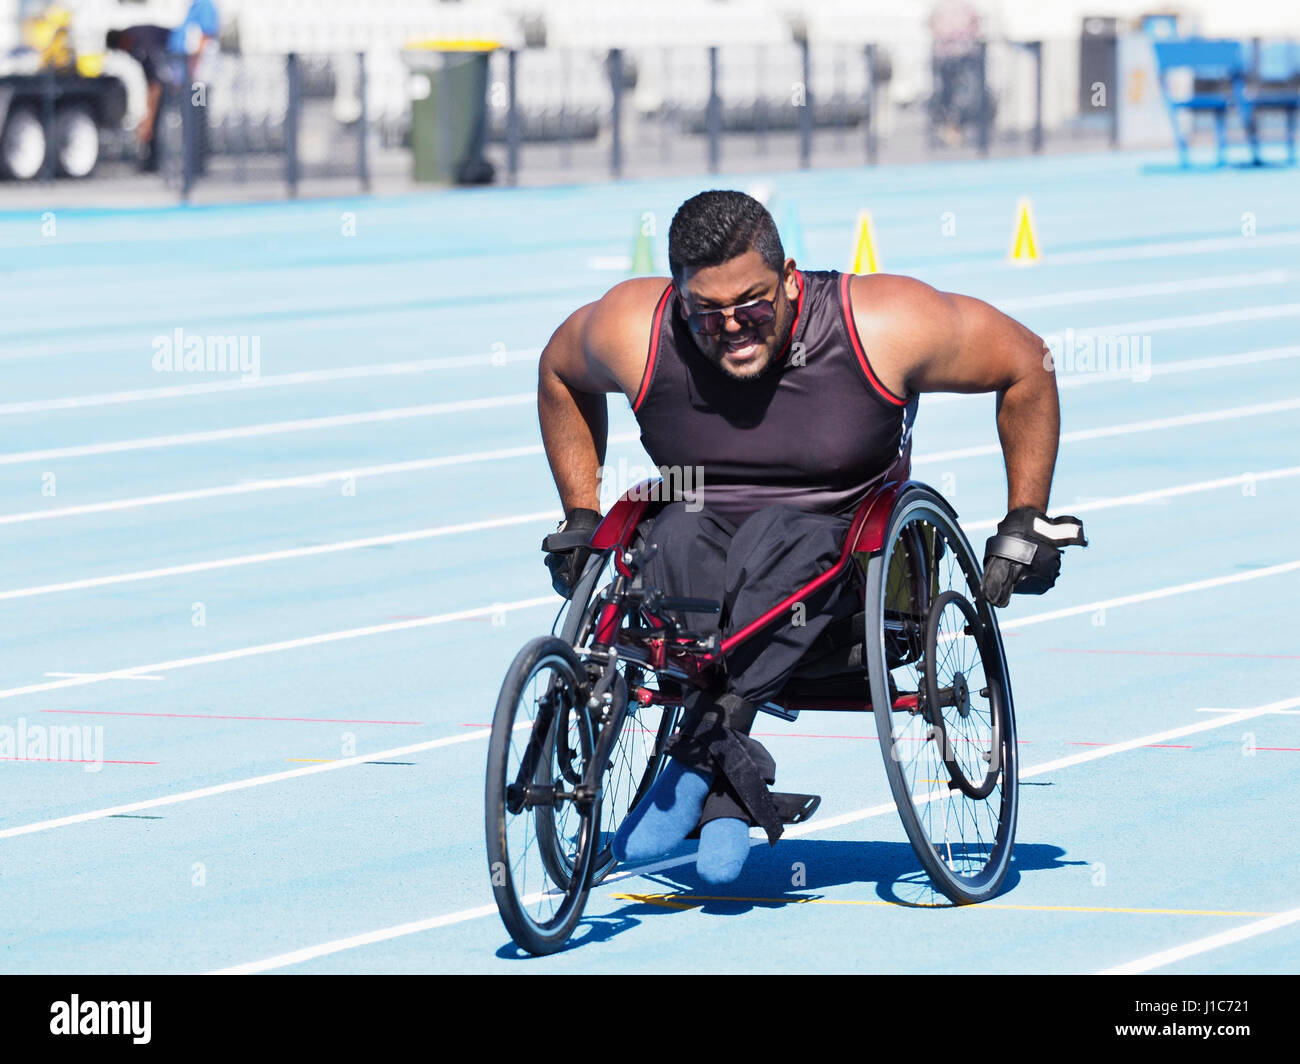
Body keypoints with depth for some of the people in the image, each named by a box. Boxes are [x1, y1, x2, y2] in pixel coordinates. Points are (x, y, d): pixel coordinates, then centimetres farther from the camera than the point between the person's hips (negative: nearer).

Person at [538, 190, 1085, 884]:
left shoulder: (885, 326, -14)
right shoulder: (632, 333, -8)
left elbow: (1025, 365, -1)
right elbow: (559, 372, 15)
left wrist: (1026, 523, 1)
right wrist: (581, 518, 12)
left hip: (843, 561, -2)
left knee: (783, 536, -37)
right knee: (680, 533, -34)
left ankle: (701, 748, -39)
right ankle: (729, 796, -40)